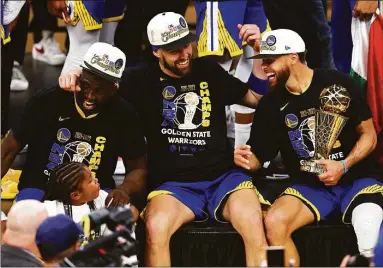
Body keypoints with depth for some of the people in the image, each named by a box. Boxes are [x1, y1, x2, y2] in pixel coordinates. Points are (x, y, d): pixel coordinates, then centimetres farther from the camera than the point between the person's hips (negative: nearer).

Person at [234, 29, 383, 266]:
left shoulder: (338, 85, -8)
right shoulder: (271, 104, 2)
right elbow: (258, 156, 9)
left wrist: (344, 165, -16)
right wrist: (246, 159, -16)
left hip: (358, 178, -3)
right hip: (310, 186, 3)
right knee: (274, 222, -27)